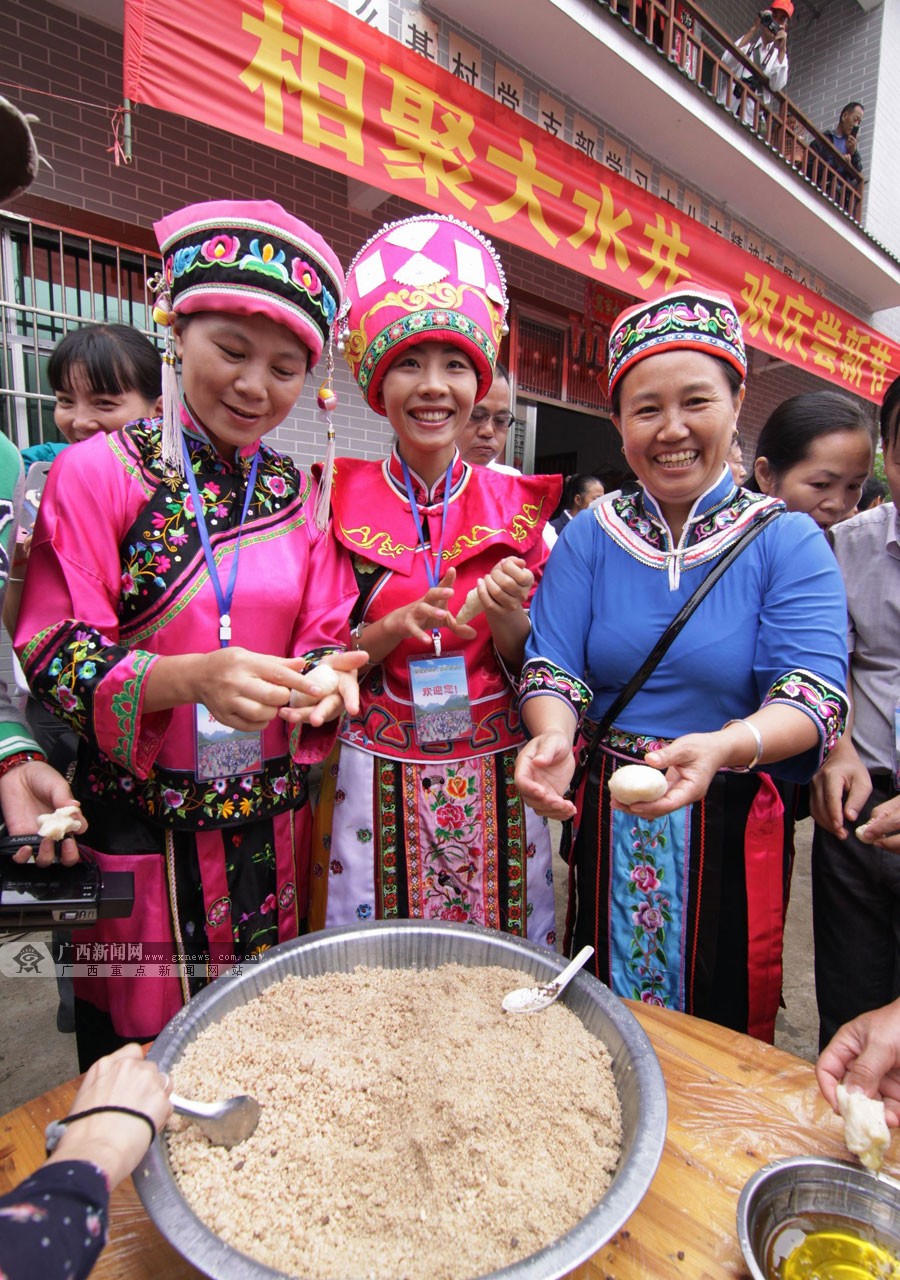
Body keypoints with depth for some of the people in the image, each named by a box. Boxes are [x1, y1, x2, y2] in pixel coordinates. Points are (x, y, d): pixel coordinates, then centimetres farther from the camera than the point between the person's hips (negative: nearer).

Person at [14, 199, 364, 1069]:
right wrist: (190, 678, -28)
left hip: (268, 828, 3)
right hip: (140, 826, -3)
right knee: (132, 1049, 16)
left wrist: (325, 673, -17)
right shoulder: (98, 473, -7)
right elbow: (51, 656, -11)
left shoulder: (299, 497, 4)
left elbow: (324, 634, 6)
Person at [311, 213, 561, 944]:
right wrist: (398, 626, -20)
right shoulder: (342, 501, -3)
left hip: (493, 775, 1)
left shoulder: (515, 505, 0)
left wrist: (508, 617, -18)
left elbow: (530, 668, 3)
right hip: (378, 774, -1)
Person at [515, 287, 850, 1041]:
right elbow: (552, 665, -7)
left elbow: (814, 694, -16)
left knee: (725, 1030, 19)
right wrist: (553, 737, -29)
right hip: (607, 823, 2)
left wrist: (722, 747, -36)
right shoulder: (589, 538, -1)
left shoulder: (789, 542, -6)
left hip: (734, 827, -1)